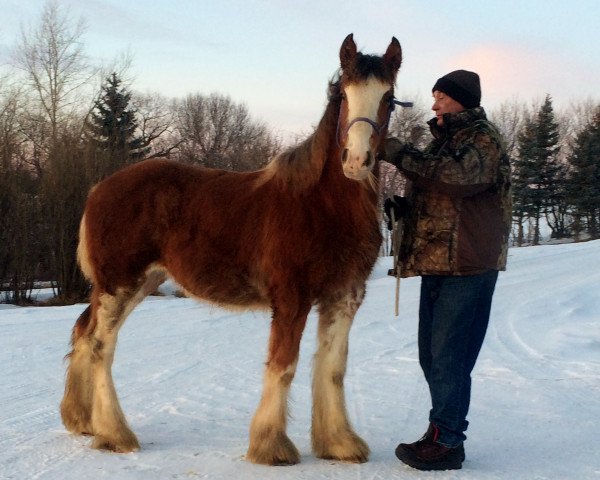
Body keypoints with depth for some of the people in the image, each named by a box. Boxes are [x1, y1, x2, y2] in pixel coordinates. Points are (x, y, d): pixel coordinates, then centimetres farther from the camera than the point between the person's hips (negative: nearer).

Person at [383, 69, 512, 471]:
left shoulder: (483, 138, -7)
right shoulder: (445, 140, 21)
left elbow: (457, 176, -26)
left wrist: (401, 155, -23)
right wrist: (402, 208, 8)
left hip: (466, 263, -10)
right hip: (437, 261, 10)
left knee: (448, 355, -10)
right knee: (432, 354, 14)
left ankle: (446, 442, -3)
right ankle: (445, 428, 25)